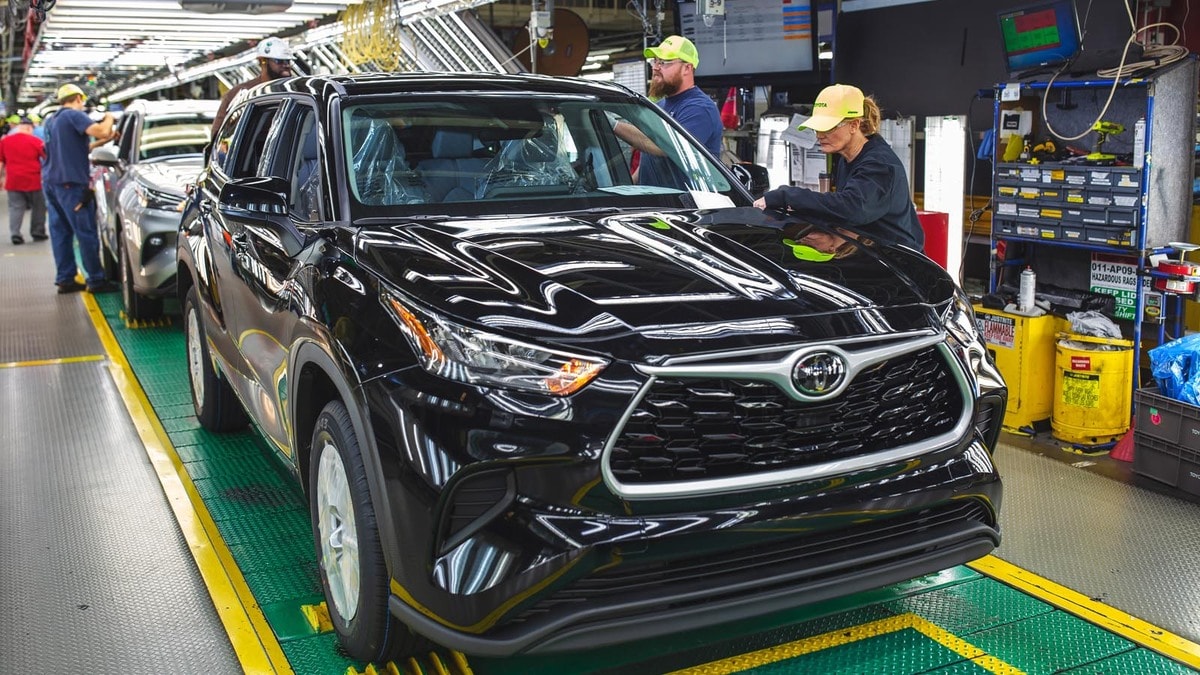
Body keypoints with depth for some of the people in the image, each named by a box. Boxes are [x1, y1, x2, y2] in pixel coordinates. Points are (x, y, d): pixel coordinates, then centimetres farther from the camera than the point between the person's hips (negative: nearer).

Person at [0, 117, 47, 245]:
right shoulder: (36, 141, -5)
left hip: (13, 181, 3)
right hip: (33, 180, -3)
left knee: (15, 208, 3)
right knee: (38, 207, 11)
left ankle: (15, 234, -6)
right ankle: (38, 233, 14)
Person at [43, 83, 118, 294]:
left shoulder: (51, 120, 20)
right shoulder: (74, 115, -7)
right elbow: (101, 131, -22)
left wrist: (102, 141, 27)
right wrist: (109, 118, -1)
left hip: (50, 181, 9)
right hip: (70, 182, -9)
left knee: (60, 232, 9)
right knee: (86, 233, -5)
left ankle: (64, 279, 10)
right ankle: (96, 280, -3)